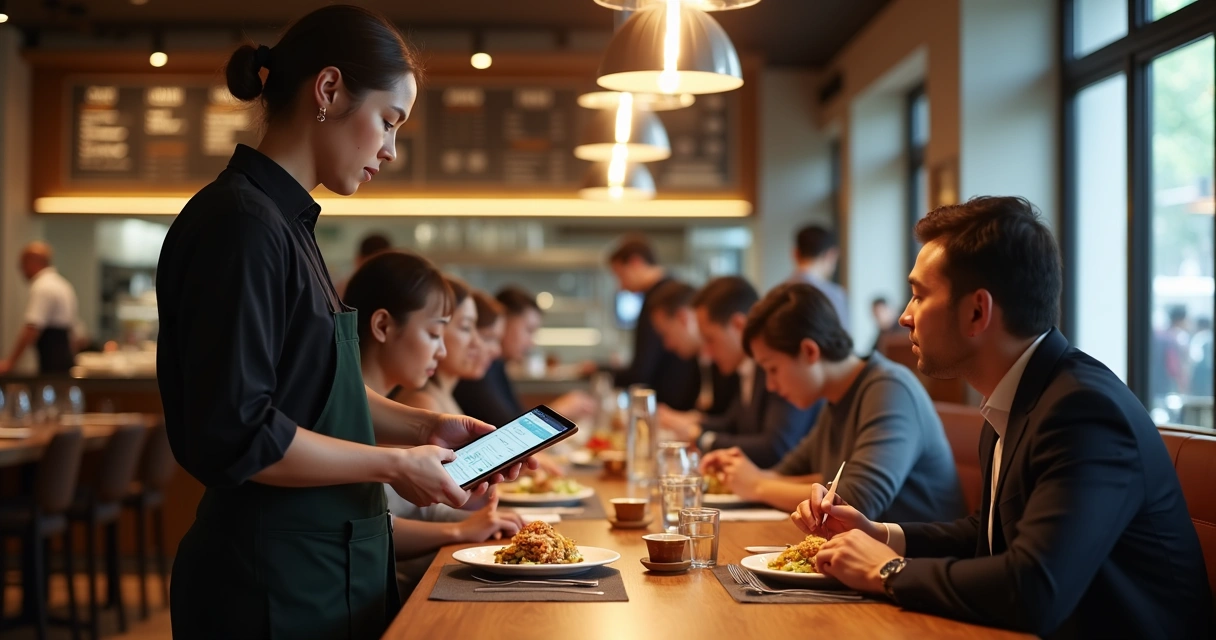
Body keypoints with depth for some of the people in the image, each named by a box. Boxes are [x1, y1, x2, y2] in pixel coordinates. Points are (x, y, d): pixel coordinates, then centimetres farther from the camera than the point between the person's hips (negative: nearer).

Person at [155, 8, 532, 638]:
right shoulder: (239, 224, -19)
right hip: (270, 588, -10)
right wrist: (395, 466, -16)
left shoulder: (286, 223, 13)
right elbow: (234, 436, -24)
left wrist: (424, 426, 10)